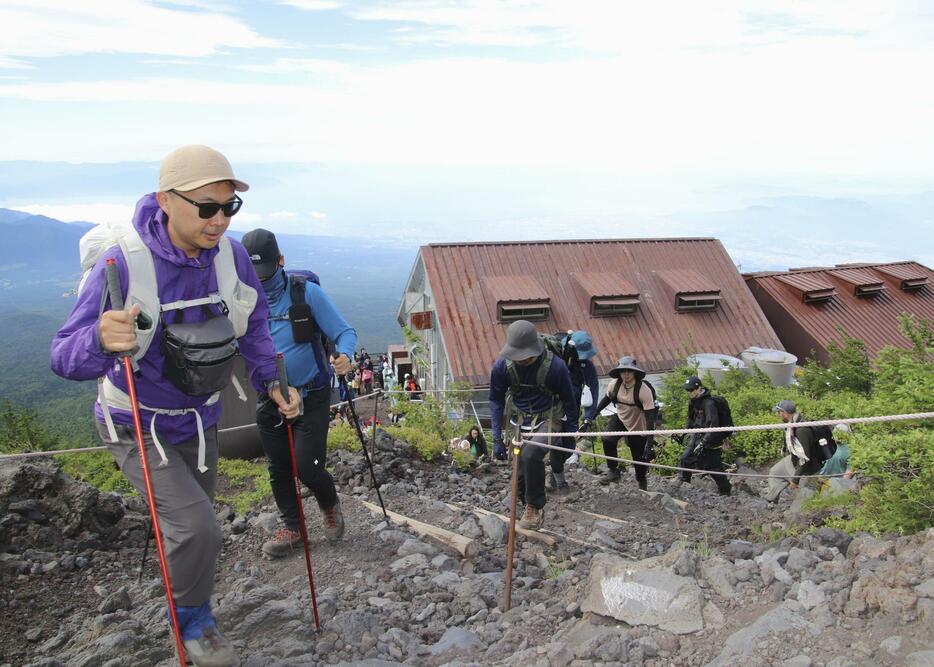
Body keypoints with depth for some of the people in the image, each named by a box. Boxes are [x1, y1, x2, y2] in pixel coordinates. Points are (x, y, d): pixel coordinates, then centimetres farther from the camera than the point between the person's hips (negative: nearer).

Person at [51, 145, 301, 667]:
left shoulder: (231, 255, -14)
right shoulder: (123, 264, -29)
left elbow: (253, 325, 3)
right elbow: (65, 358, -31)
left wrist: (272, 379, -6)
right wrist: (102, 341, -52)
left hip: (200, 418, 5)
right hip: (139, 426, -5)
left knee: (194, 521, 23)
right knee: (198, 528, -18)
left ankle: (190, 600, 52)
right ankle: (192, 621, 12)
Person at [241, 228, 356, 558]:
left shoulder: (307, 292, -14)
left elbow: (345, 332, -13)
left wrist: (343, 355, -34)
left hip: (311, 397, -4)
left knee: (306, 467, -7)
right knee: (278, 469, 12)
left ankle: (330, 505, 26)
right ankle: (292, 527, 32)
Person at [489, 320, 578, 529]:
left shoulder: (555, 366, -21)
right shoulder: (502, 366, -14)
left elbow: (568, 400, -5)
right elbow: (496, 400, 0)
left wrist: (571, 433, 1)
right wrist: (497, 437, -4)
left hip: (548, 420, -4)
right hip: (519, 421, 4)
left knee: (531, 455, -30)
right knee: (520, 471, 5)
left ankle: (535, 508, -11)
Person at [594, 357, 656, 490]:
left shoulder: (643, 390, -27)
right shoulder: (615, 384, -13)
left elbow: (650, 415, -27)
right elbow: (607, 398, 8)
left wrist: (650, 441, -31)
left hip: (638, 427, -3)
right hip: (620, 419, 3)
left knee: (639, 459, 6)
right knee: (607, 440, -25)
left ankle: (642, 487, 32)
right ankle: (613, 471, -7)